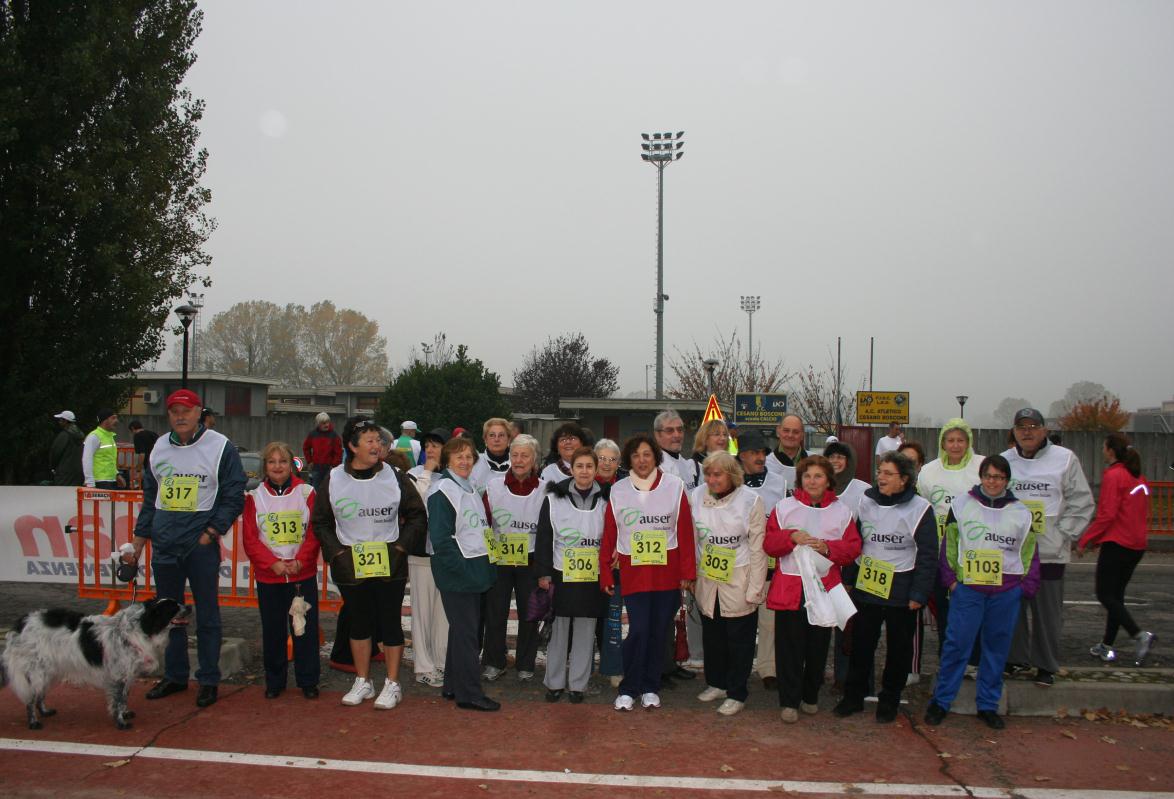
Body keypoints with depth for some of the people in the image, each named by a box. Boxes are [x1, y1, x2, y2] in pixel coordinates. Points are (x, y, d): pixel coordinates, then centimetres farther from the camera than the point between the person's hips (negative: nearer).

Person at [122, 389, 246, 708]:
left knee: (207, 615, 2)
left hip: (202, 545, -5)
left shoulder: (220, 447, -6)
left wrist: (210, 533, -13)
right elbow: (150, 499, 17)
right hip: (164, 545, 5)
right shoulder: (159, 448, 10)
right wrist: (138, 542, 15)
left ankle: (208, 680, 12)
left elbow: (233, 498, -6)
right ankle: (174, 675, 27)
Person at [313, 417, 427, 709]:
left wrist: (401, 544, -7)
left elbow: (417, 516, 4)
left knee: (389, 623, 4)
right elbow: (321, 522, 7)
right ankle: (363, 682, 27)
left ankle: (393, 684, 16)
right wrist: (335, 550, -5)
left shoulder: (396, 478, -2)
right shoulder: (333, 480, -1)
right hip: (350, 567, 2)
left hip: (390, 566, -1)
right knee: (358, 623, 13)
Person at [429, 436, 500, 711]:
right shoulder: (443, 491, -12)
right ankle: (469, 693, 2)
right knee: (465, 632, -5)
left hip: (476, 572, 9)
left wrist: (483, 565, 11)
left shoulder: (471, 490, 15)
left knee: (463, 630, 14)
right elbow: (440, 538, -18)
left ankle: (453, 686, 24)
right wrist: (463, 568, -20)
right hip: (457, 575, -9)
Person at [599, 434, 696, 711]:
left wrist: (688, 572, -2)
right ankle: (628, 689, 9)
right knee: (639, 630, -8)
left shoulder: (674, 486, -2)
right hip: (633, 572, 0)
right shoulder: (618, 491, 2)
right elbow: (608, 537, 4)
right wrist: (605, 576, 4)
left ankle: (650, 688, 24)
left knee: (659, 631, 8)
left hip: (667, 573, 1)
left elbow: (685, 532, -1)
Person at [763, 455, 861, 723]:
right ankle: (789, 701, 10)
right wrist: (791, 537, -17)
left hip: (825, 589, 1)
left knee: (818, 646, 10)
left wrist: (828, 548, -14)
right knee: (789, 646, -1)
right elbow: (769, 543, 0)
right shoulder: (784, 507, 4)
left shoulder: (842, 511, 7)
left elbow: (853, 548, 3)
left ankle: (810, 696, 27)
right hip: (789, 588, -1)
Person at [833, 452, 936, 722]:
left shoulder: (920, 509, -8)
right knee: (861, 644, 8)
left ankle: (889, 700, 24)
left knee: (898, 647, 9)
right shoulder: (865, 501, 3)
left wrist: (919, 594, -11)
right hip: (866, 586, 3)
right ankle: (853, 696, 21)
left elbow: (927, 555, -7)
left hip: (901, 591, -3)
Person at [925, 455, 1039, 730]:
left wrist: (1027, 586, 2)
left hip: (1007, 591, 2)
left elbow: (1029, 553, 12)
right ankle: (940, 701, 6)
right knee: (957, 643, -4)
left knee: (997, 647, 8)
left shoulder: (1021, 512, 8)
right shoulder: (961, 504, 3)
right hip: (967, 587, -2)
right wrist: (950, 579, -2)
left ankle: (988, 705, 20)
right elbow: (949, 545, 5)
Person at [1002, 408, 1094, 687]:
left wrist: (1062, 535, -7)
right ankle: (1016, 659, 26)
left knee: (1048, 612, 5)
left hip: (1049, 552, -2)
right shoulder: (1003, 461, 5)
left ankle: (1046, 665, 20)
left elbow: (1081, 503, 0)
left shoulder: (1065, 459, -2)